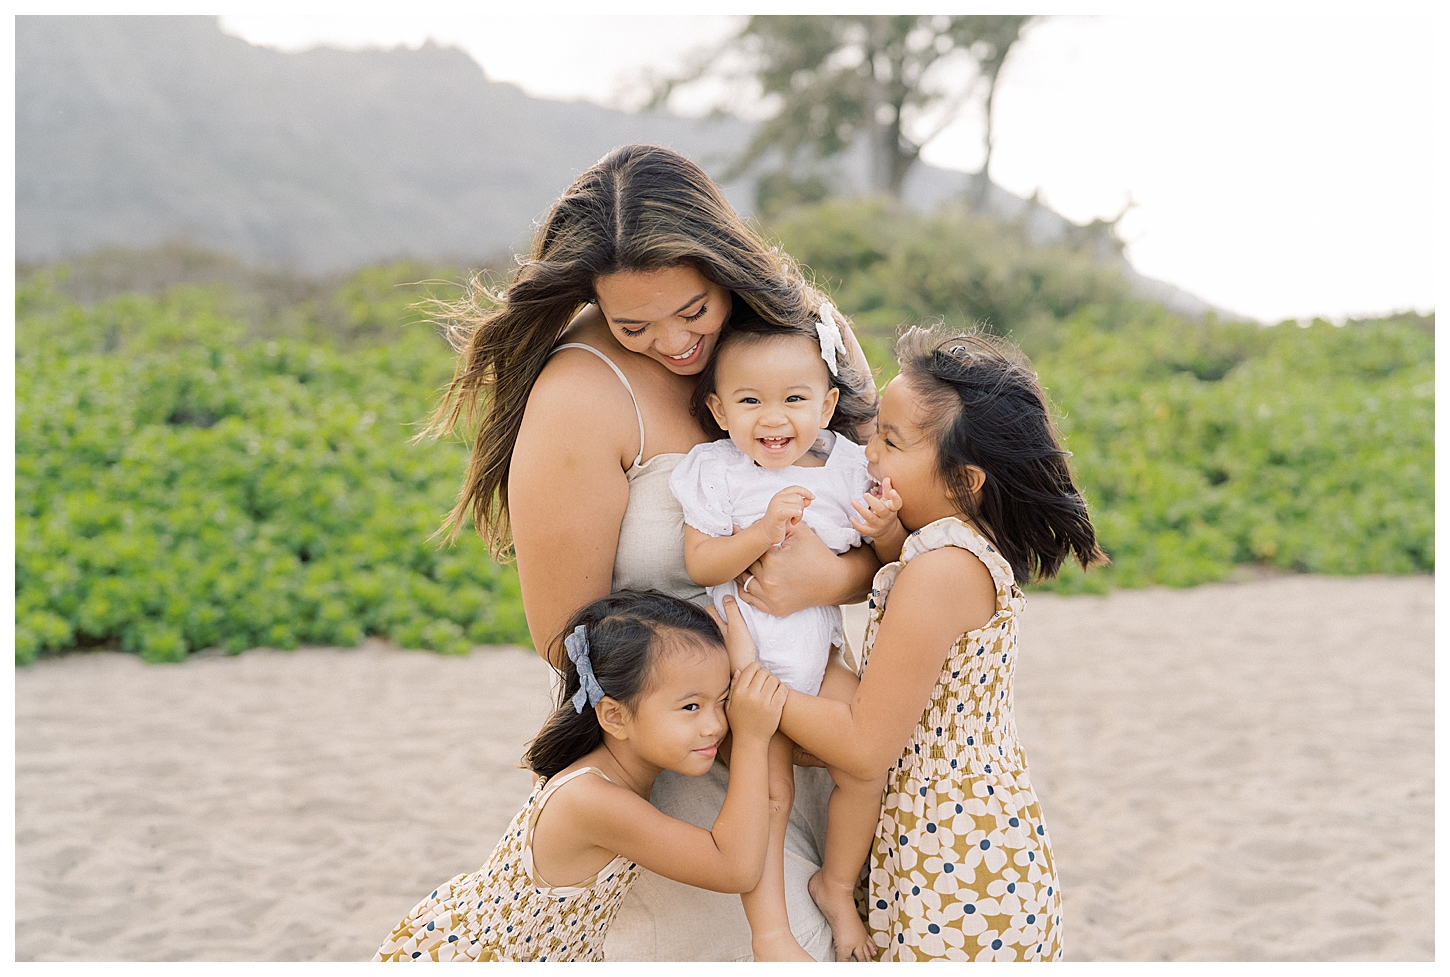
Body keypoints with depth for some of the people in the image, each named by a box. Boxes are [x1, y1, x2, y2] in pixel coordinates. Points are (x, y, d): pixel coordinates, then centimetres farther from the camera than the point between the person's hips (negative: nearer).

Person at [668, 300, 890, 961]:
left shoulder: (845, 465, 0)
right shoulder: (714, 470, -8)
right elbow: (700, 563, -15)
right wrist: (764, 531, -29)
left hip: (819, 649, 4)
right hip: (745, 653, -3)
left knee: (866, 769, -6)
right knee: (767, 788, -16)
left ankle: (836, 887, 18)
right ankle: (769, 931, -3)